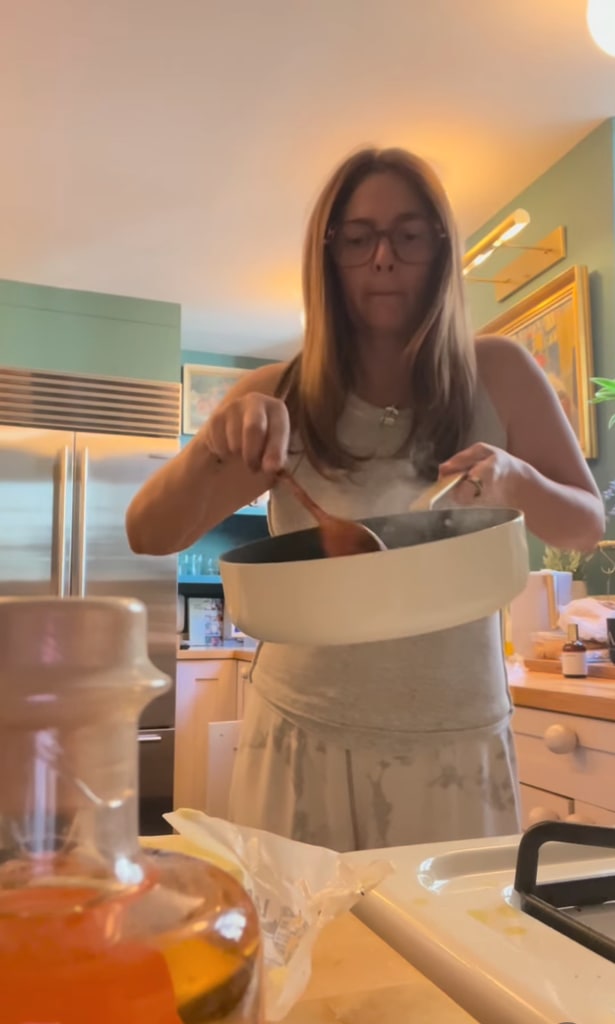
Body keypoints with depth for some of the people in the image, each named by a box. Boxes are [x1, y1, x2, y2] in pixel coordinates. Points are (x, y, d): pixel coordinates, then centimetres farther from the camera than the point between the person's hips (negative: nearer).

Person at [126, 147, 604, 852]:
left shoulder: (499, 374, -3)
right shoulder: (281, 397, -4)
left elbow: (588, 526, 3)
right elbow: (148, 535, -6)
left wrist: (515, 482, -18)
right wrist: (213, 444, -25)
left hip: (455, 740, 0)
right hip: (299, 737, 0)